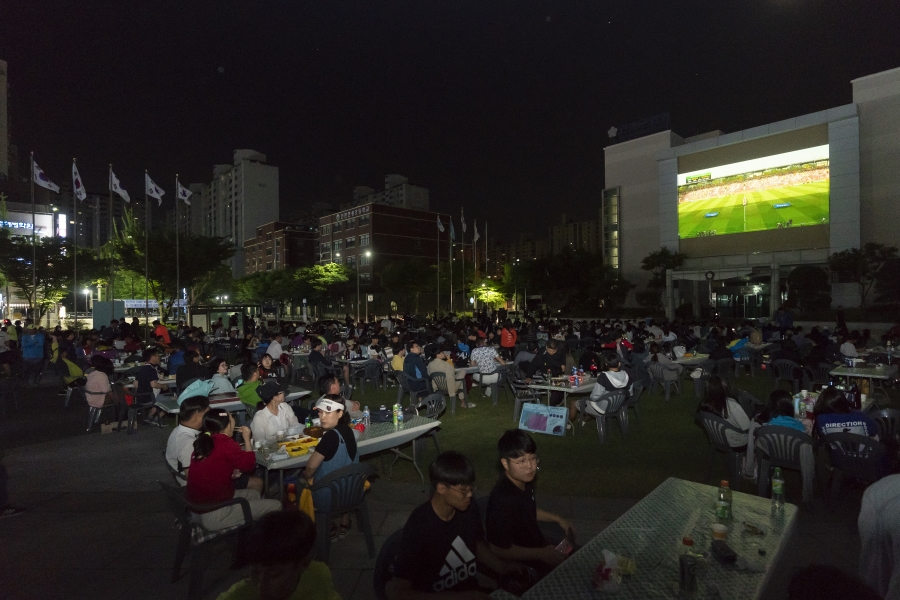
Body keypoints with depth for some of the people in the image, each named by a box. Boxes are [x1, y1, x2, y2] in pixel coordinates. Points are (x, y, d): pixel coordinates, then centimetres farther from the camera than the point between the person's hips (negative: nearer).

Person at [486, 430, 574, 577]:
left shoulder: (525, 480, -8)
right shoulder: (502, 500, -35)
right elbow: (498, 549, -27)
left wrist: (557, 519, 2)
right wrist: (542, 554, -23)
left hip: (539, 544, 8)